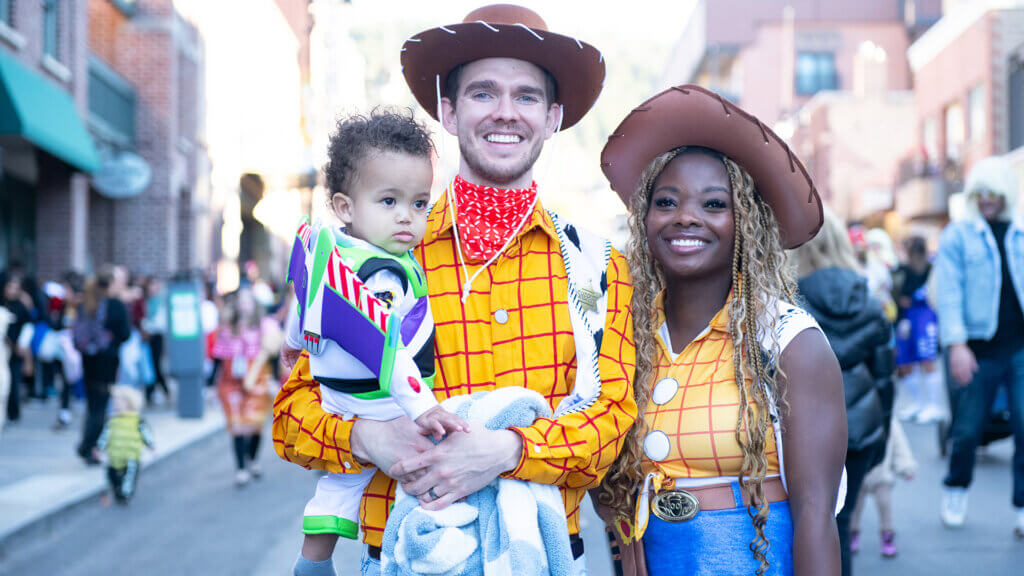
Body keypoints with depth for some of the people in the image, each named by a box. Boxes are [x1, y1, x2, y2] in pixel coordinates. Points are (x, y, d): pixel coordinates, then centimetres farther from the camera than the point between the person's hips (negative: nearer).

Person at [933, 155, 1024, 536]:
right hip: (979, 349, -1)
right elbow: (949, 291, -4)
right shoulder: (958, 236, 4)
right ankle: (955, 493, 30)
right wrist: (956, 344, -15)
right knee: (967, 430, 5)